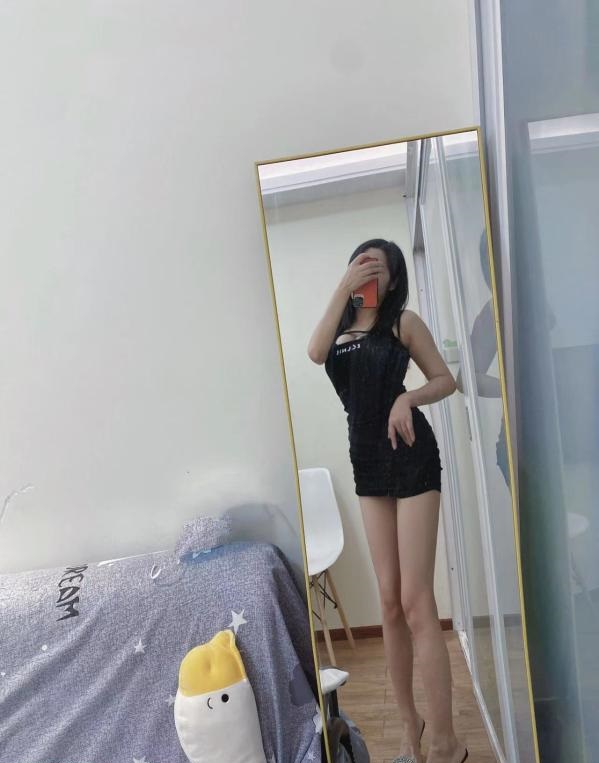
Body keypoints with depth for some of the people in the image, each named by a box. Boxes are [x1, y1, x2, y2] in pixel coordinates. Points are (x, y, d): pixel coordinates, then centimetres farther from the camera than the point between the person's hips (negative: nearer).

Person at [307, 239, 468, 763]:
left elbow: (446, 380, -1)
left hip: (411, 457, -5)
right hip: (366, 462, 5)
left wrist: (408, 398, -19)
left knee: (416, 602, -5)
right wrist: (343, 288, -11)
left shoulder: (403, 322, -2)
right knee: (389, 601, 11)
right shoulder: (343, 327, 11)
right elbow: (316, 353, -12)